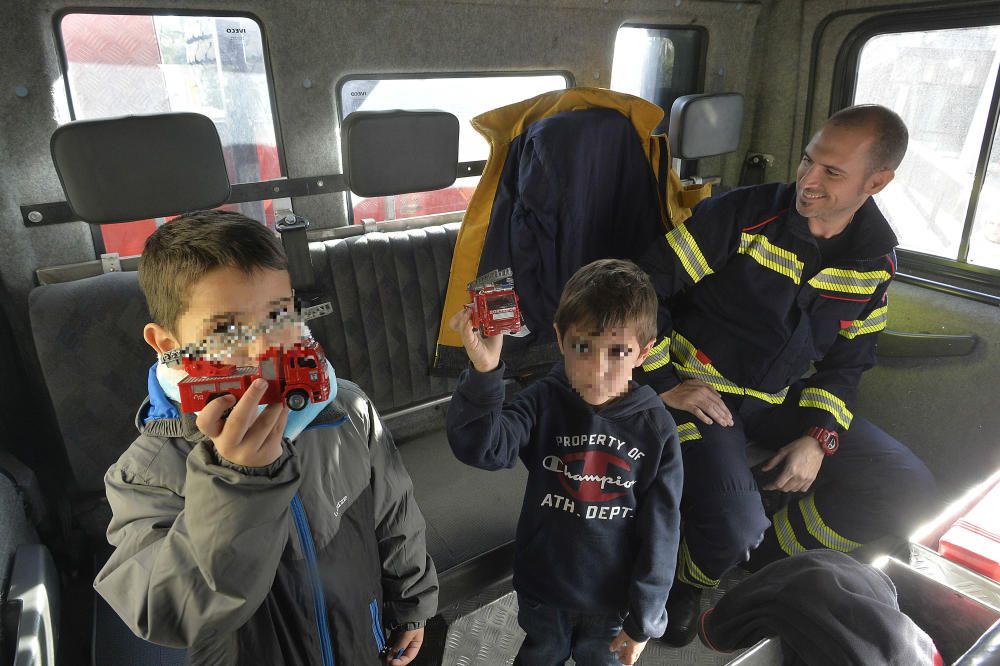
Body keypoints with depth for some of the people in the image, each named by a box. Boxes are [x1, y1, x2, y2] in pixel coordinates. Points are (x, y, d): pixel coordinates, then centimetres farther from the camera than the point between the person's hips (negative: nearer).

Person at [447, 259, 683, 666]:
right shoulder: (545, 402, -18)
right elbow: (481, 447, -34)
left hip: (612, 599, 0)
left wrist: (643, 619, -5)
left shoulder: (655, 427, -18)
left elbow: (659, 533, -11)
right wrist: (483, 372, -50)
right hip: (542, 589, 1)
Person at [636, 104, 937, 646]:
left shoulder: (875, 256, 1)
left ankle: (769, 560, 14)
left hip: (779, 398, 6)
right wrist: (665, 385, -15)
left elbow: (846, 360, 9)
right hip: (700, 387, -5)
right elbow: (645, 285, -15)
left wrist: (820, 438, -7)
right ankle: (687, 582, 12)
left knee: (907, 488, -4)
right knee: (734, 528, -28)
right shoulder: (744, 214, -16)